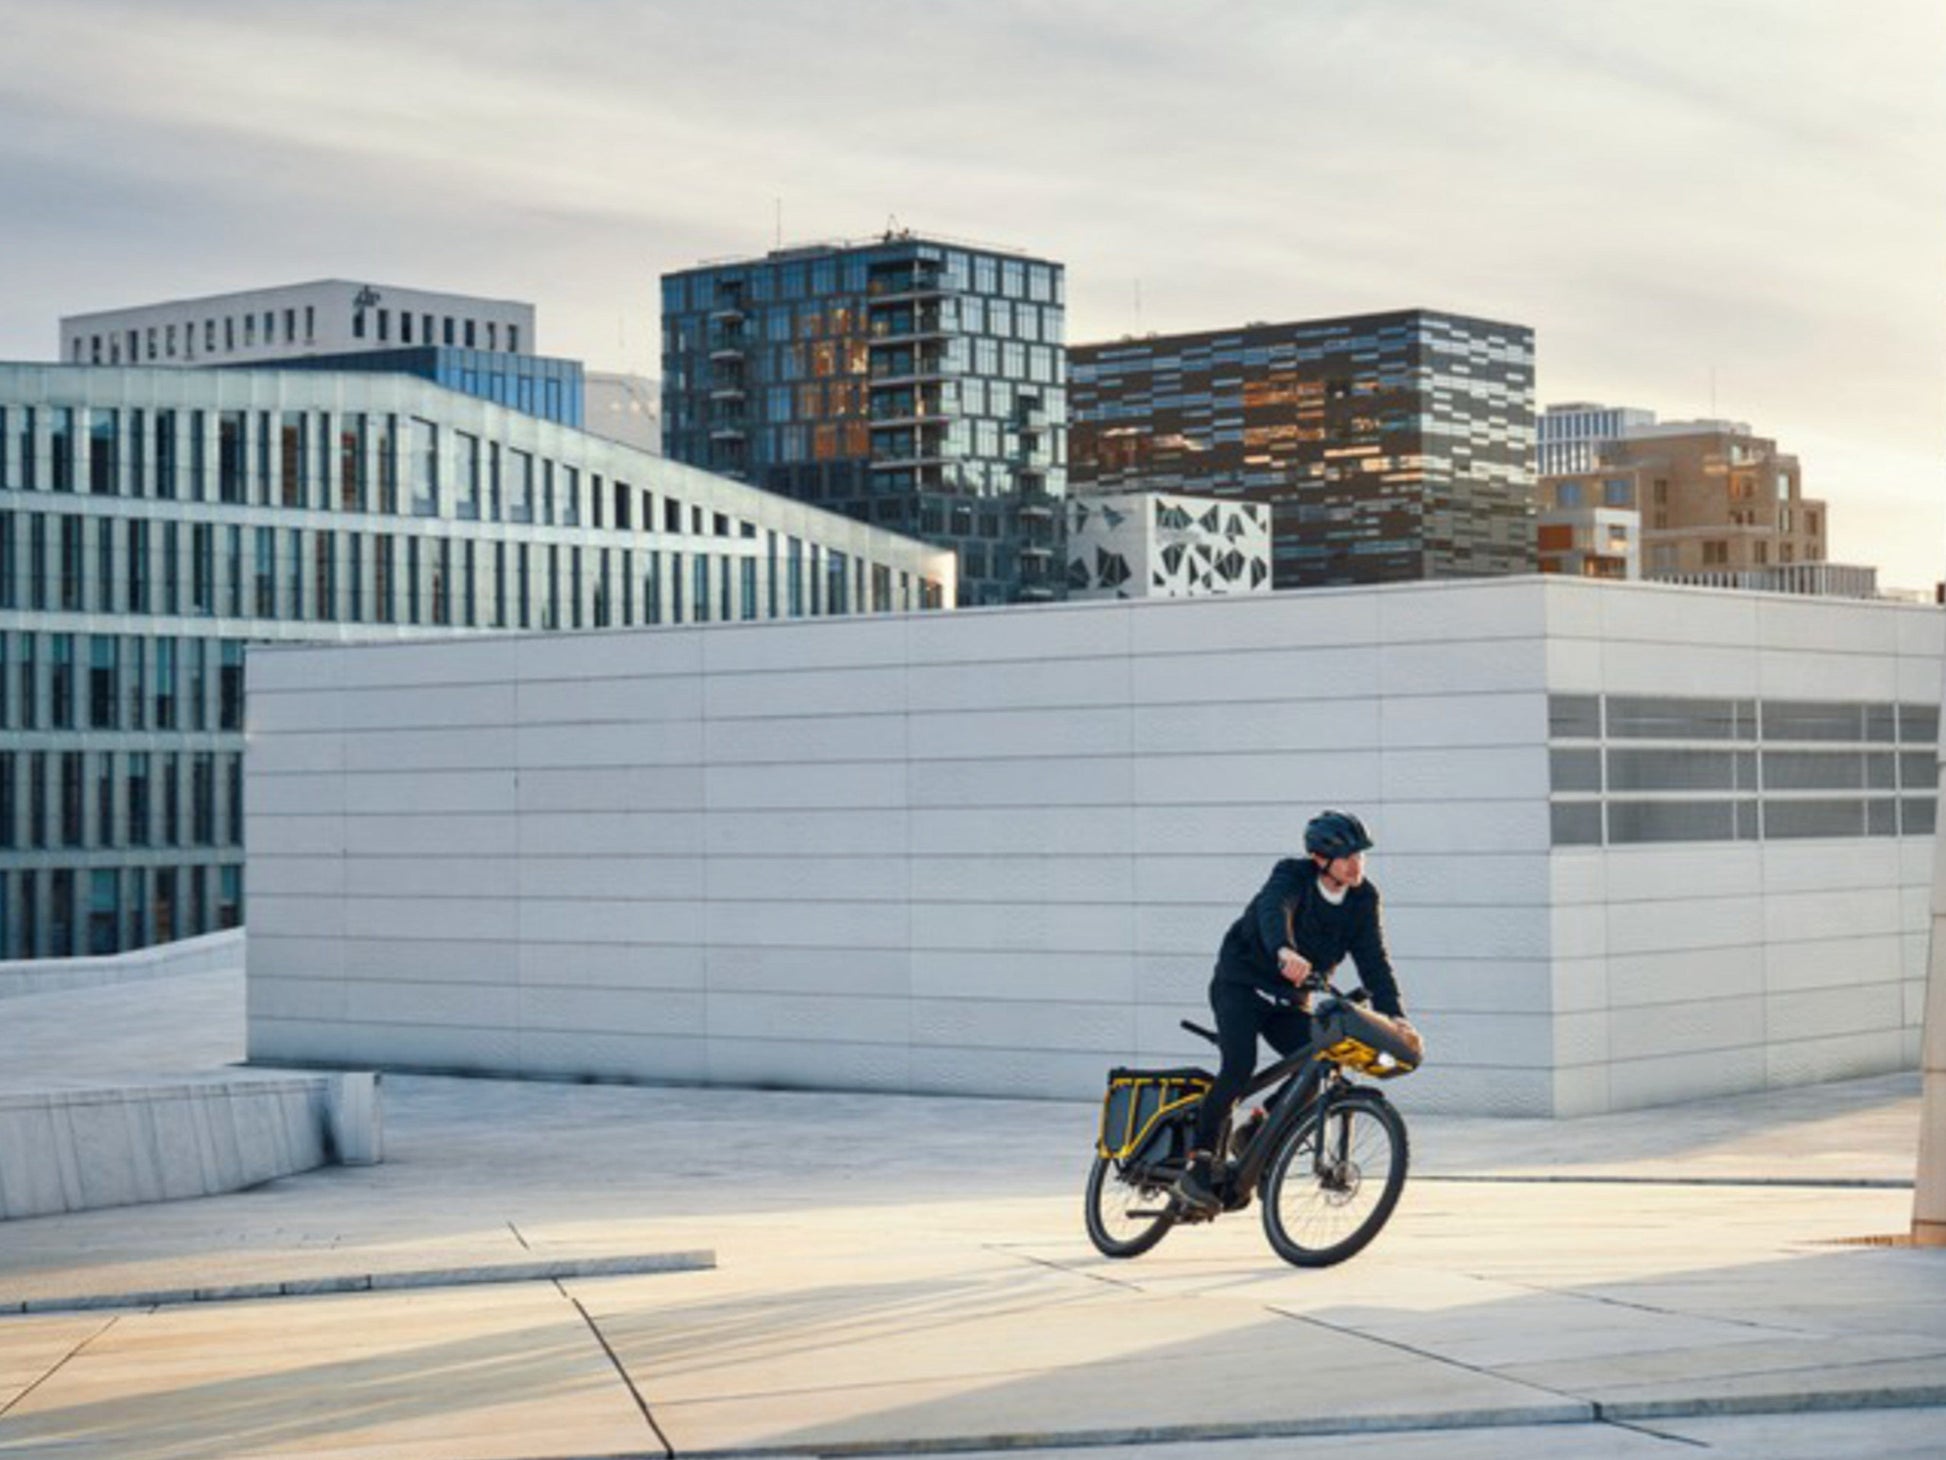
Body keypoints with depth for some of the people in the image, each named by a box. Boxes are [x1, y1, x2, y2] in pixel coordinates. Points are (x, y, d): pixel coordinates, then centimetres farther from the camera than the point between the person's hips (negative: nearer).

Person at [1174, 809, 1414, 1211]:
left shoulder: (1363, 899, -6)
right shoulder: (1293, 876, -20)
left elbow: (1373, 959, -12)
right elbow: (1273, 910, -42)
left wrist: (1393, 1015, -28)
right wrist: (1284, 952, -64)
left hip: (1289, 1000, 5)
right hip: (1242, 985, -5)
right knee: (1240, 1065, -25)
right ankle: (1197, 1165, -17)